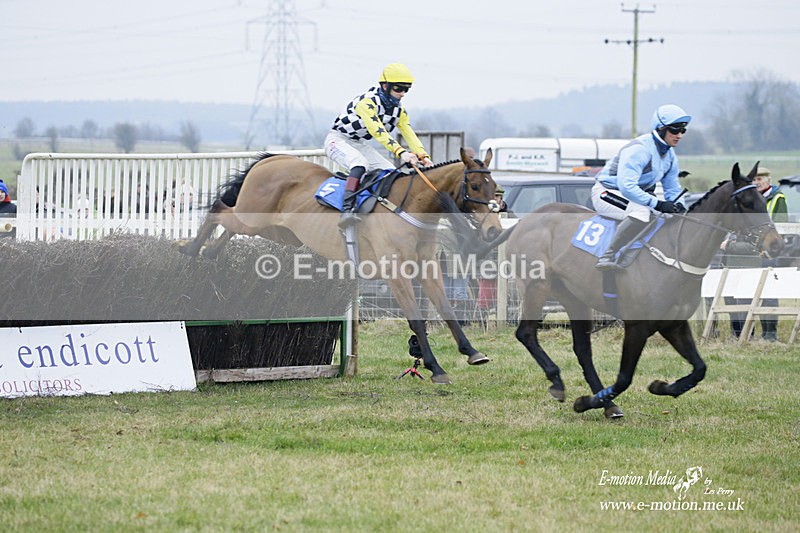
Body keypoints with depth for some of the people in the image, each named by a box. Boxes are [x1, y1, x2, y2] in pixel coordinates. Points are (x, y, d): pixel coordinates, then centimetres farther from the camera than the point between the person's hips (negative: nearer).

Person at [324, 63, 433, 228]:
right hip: (338, 140, -9)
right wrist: (401, 152, -49)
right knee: (360, 163, -37)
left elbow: (409, 134, -7)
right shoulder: (367, 101, -27)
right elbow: (378, 131, -38)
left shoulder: (398, 110, 1)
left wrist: (423, 156, -25)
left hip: (360, 144, 9)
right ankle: (348, 210, -48)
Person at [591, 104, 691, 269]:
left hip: (635, 194, 9)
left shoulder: (670, 156, 5)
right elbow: (626, 186, -35)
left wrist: (679, 206, -11)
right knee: (641, 212, -38)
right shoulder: (639, 149, -25)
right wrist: (657, 204, -36)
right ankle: (608, 258, -39)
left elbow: (673, 190, 14)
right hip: (607, 192, -9)